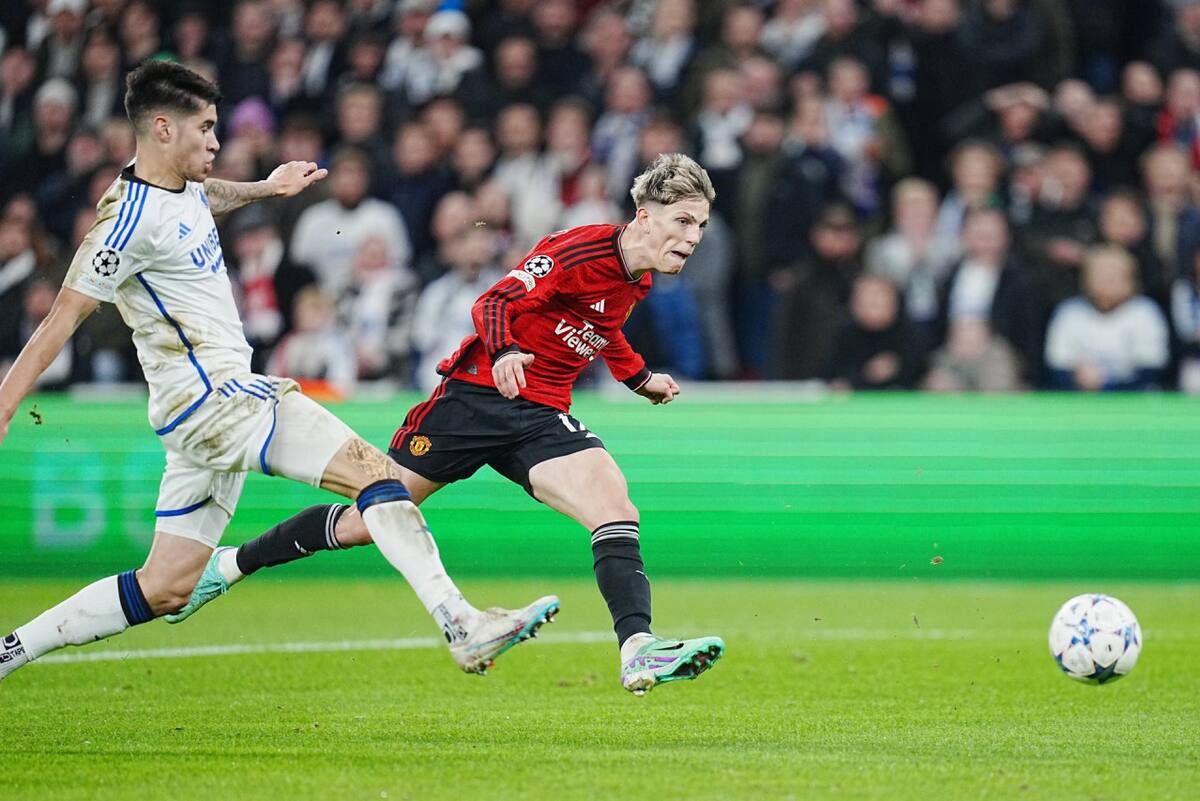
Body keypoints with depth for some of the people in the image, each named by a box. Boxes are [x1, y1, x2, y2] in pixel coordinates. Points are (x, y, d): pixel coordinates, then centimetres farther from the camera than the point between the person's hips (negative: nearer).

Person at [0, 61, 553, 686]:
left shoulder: (181, 184, 12)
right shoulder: (132, 218, -15)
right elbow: (63, 317, -15)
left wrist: (266, 187, 37)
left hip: (224, 401, 11)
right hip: (209, 398, -11)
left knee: (166, 590, 11)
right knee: (373, 471, -20)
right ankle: (461, 627, -28)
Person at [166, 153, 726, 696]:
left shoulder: (637, 280, 8)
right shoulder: (577, 251, -17)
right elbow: (494, 303, -24)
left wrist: (638, 377, 23)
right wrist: (503, 352, -42)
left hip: (541, 416, 6)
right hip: (478, 392, -6)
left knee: (615, 507, -22)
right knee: (370, 518, 4)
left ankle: (637, 649, -32)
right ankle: (232, 564, 24)